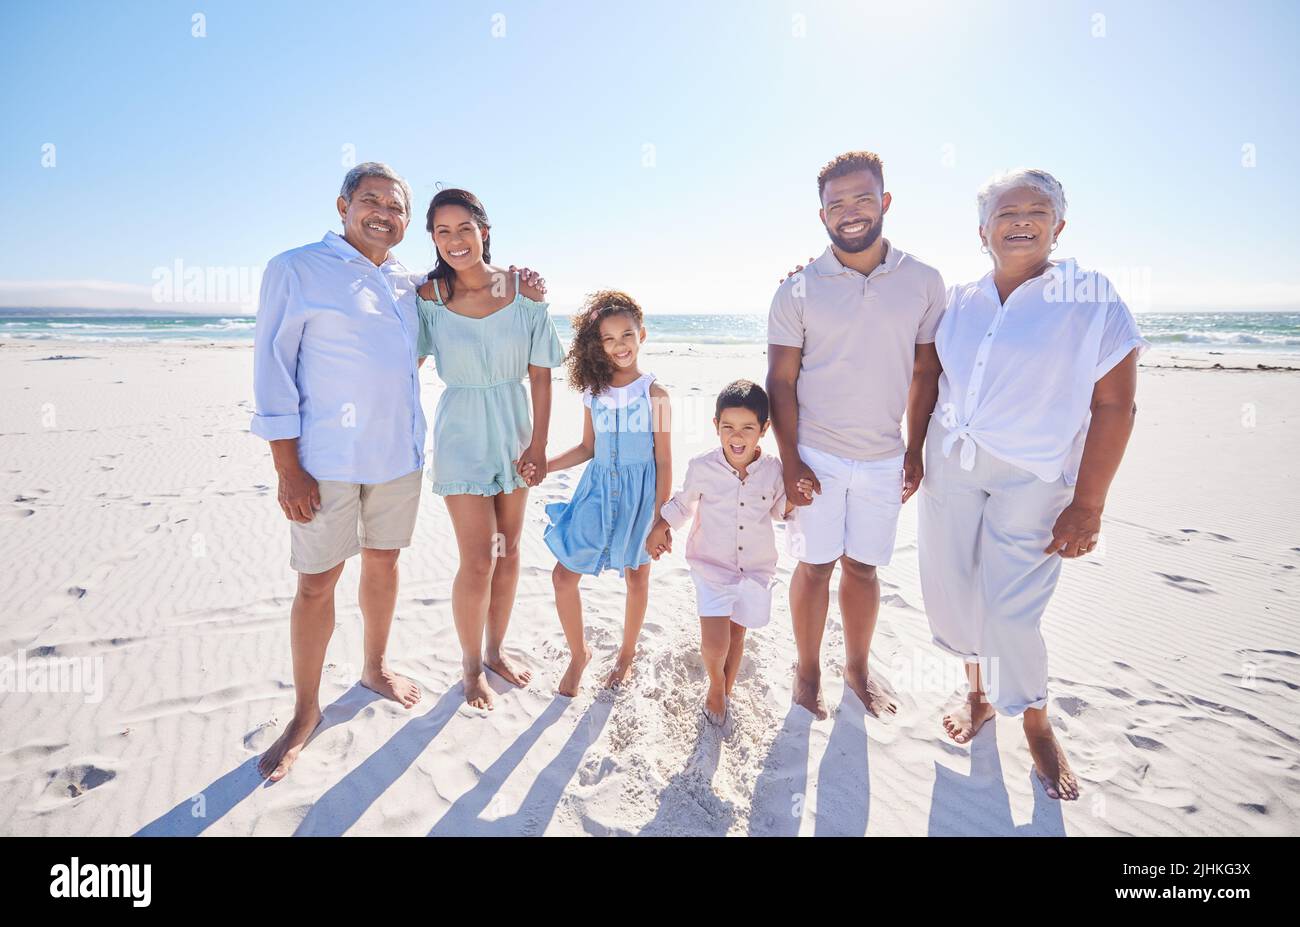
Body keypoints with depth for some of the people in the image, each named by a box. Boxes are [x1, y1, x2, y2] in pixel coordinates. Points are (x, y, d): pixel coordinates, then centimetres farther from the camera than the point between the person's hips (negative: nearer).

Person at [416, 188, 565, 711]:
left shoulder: (525, 290, -8)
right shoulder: (428, 295, -10)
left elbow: (540, 374, -5)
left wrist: (538, 444, -7)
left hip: (514, 431, 3)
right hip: (462, 434, -2)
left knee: (509, 550, 13)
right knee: (478, 561, -4)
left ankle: (495, 651, 34)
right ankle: (471, 665, 22)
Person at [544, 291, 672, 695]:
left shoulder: (653, 393, -9)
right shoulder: (594, 391, 3)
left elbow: (663, 460, -8)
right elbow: (587, 448, 11)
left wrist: (661, 518, -9)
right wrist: (543, 466, -2)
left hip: (639, 493, -3)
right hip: (598, 489, 4)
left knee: (636, 574, 13)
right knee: (564, 574, 1)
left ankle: (627, 653, 35)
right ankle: (579, 653, 24)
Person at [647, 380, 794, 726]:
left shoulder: (773, 470, -9)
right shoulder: (702, 467, -12)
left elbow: (780, 507, 9)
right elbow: (683, 502, 7)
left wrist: (794, 500, -10)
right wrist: (661, 527, 1)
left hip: (756, 568, 2)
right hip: (711, 567, -2)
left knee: (737, 632, 17)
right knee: (714, 643, -9)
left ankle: (727, 690, 43)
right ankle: (716, 682, 26)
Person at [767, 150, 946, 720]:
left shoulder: (924, 282, 1)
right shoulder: (797, 290, -5)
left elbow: (925, 373, 6)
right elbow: (780, 381, -5)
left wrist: (916, 450, 4)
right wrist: (790, 460, -10)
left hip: (884, 459, 2)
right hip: (816, 457, -2)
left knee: (862, 566, 12)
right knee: (815, 565, 6)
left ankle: (857, 669, 32)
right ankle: (808, 671, 26)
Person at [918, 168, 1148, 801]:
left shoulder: (1091, 300, -7)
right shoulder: (960, 302, 5)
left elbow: (1114, 405, -9)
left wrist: (1088, 505, -13)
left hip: (1031, 478, -4)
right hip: (950, 464, 4)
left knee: (1011, 609, -3)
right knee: (950, 589, 10)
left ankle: (1036, 724, 25)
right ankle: (979, 692, 36)